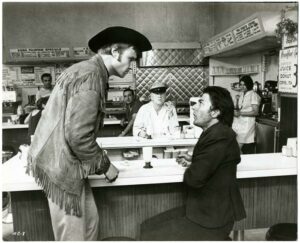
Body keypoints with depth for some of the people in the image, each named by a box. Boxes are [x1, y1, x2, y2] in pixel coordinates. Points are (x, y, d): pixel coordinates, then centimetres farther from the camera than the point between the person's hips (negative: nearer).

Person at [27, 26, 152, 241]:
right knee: (72, 235, 6)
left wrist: (102, 162, 15)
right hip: (62, 165, -10)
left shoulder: (91, 71, 12)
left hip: (67, 162, 10)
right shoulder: (90, 75, -20)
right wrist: (105, 166, -11)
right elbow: (78, 136, -25)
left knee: (90, 221, 16)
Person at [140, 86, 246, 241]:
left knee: (149, 237, -7)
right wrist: (194, 161, 12)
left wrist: (191, 166, -3)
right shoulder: (216, 132, 7)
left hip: (210, 220, -9)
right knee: (147, 227, 9)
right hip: (205, 209, 9)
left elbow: (195, 177, -28)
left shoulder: (220, 136, -25)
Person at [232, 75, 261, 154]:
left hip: (247, 123, -7)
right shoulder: (242, 94, 14)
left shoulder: (253, 95, -9)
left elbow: (255, 112, -15)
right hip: (239, 122, 7)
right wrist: (236, 111, 3)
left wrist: (240, 113, -18)